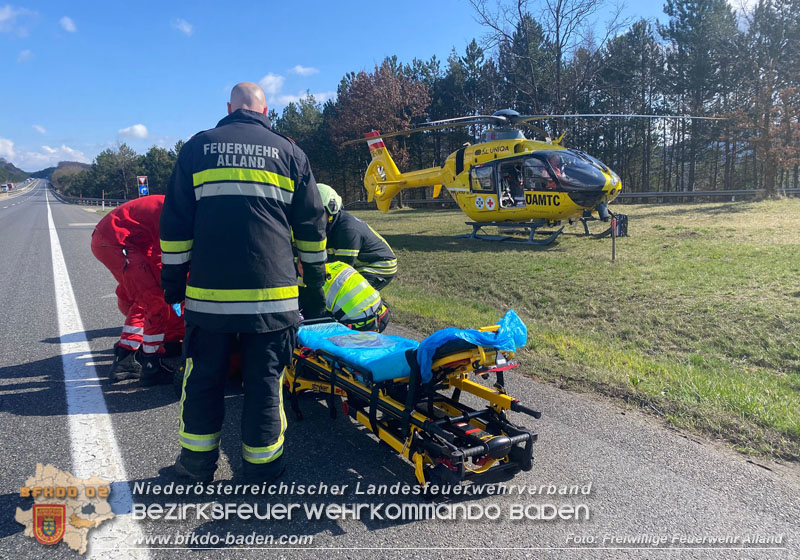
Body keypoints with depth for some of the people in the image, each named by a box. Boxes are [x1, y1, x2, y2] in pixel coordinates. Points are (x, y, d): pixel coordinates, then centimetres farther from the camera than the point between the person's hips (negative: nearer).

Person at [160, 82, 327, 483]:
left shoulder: (197, 147, 8)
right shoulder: (289, 153, 8)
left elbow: (175, 223, 7)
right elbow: (311, 228, 10)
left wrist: (173, 281, 14)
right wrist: (315, 285, 17)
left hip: (208, 292, 1)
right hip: (272, 295, 0)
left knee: (204, 378, 14)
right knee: (265, 382, 8)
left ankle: (197, 464, 26)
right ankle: (261, 468, 19)